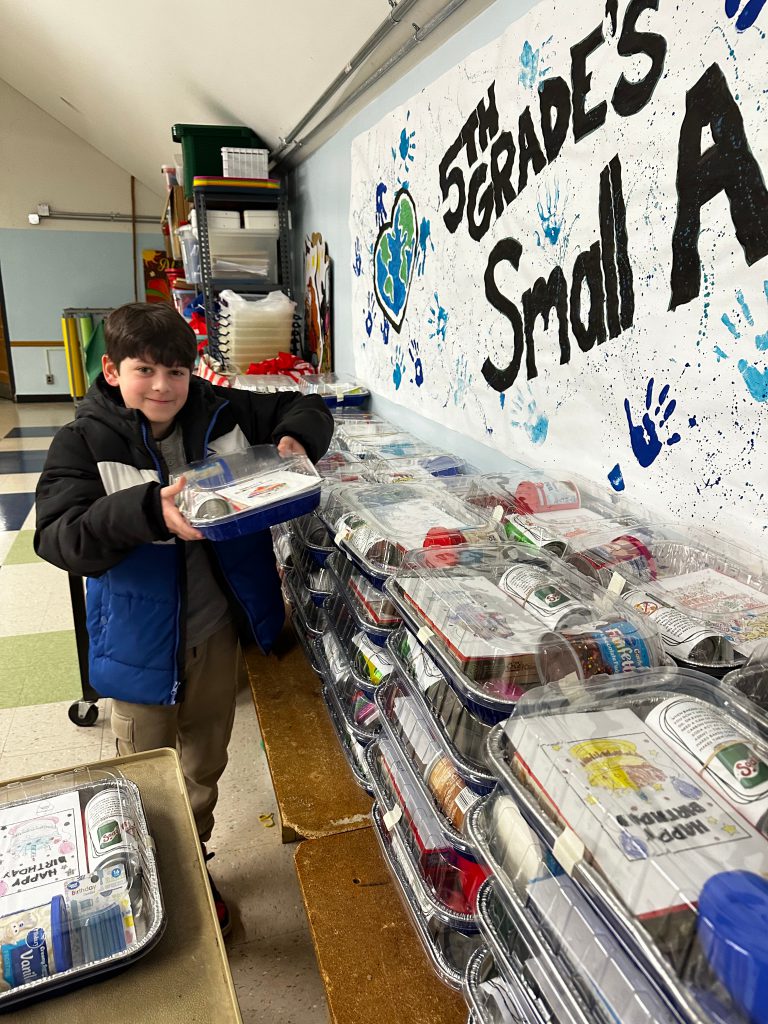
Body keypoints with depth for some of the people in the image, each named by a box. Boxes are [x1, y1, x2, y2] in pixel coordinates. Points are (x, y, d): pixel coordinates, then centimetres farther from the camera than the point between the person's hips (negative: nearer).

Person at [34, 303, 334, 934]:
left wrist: (295, 438, -18)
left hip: (218, 628, 3)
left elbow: (306, 409, 6)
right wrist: (151, 511, -41)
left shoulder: (223, 414, -5)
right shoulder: (85, 443, -12)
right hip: (140, 637, -3)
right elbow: (58, 536, -25)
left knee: (205, 763, 23)